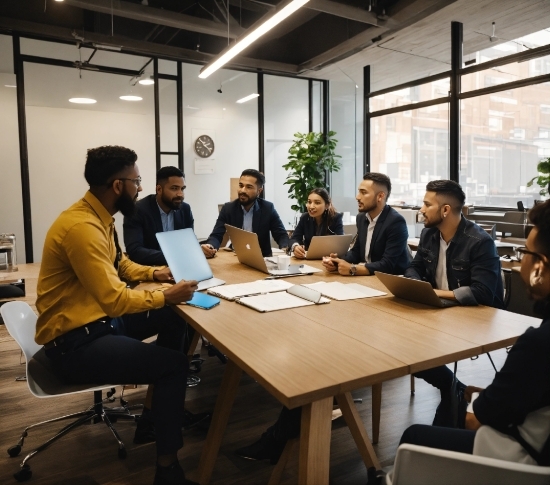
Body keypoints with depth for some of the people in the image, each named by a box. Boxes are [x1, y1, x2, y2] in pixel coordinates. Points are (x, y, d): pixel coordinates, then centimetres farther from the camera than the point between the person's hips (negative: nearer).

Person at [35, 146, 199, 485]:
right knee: (175, 364, -14)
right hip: (75, 342, -10)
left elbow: (120, 265, 18)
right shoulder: (82, 227, -27)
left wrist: (155, 273, 2)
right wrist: (166, 296, -19)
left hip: (98, 319, 10)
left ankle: (158, 405, 23)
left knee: (174, 319, 9)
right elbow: (115, 300, -31)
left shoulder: (99, 217, 4)